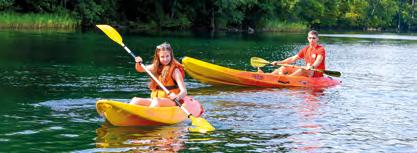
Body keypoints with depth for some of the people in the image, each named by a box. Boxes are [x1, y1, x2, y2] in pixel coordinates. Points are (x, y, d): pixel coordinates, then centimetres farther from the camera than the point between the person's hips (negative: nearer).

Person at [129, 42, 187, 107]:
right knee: (135, 100, -14)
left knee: (156, 101, -35)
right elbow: (140, 69, 19)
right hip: (155, 99, 6)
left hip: (171, 101, -6)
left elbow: (184, 91, -18)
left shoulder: (174, 71, -9)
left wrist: (177, 97, -41)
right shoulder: (156, 67, 9)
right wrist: (138, 63, -5)